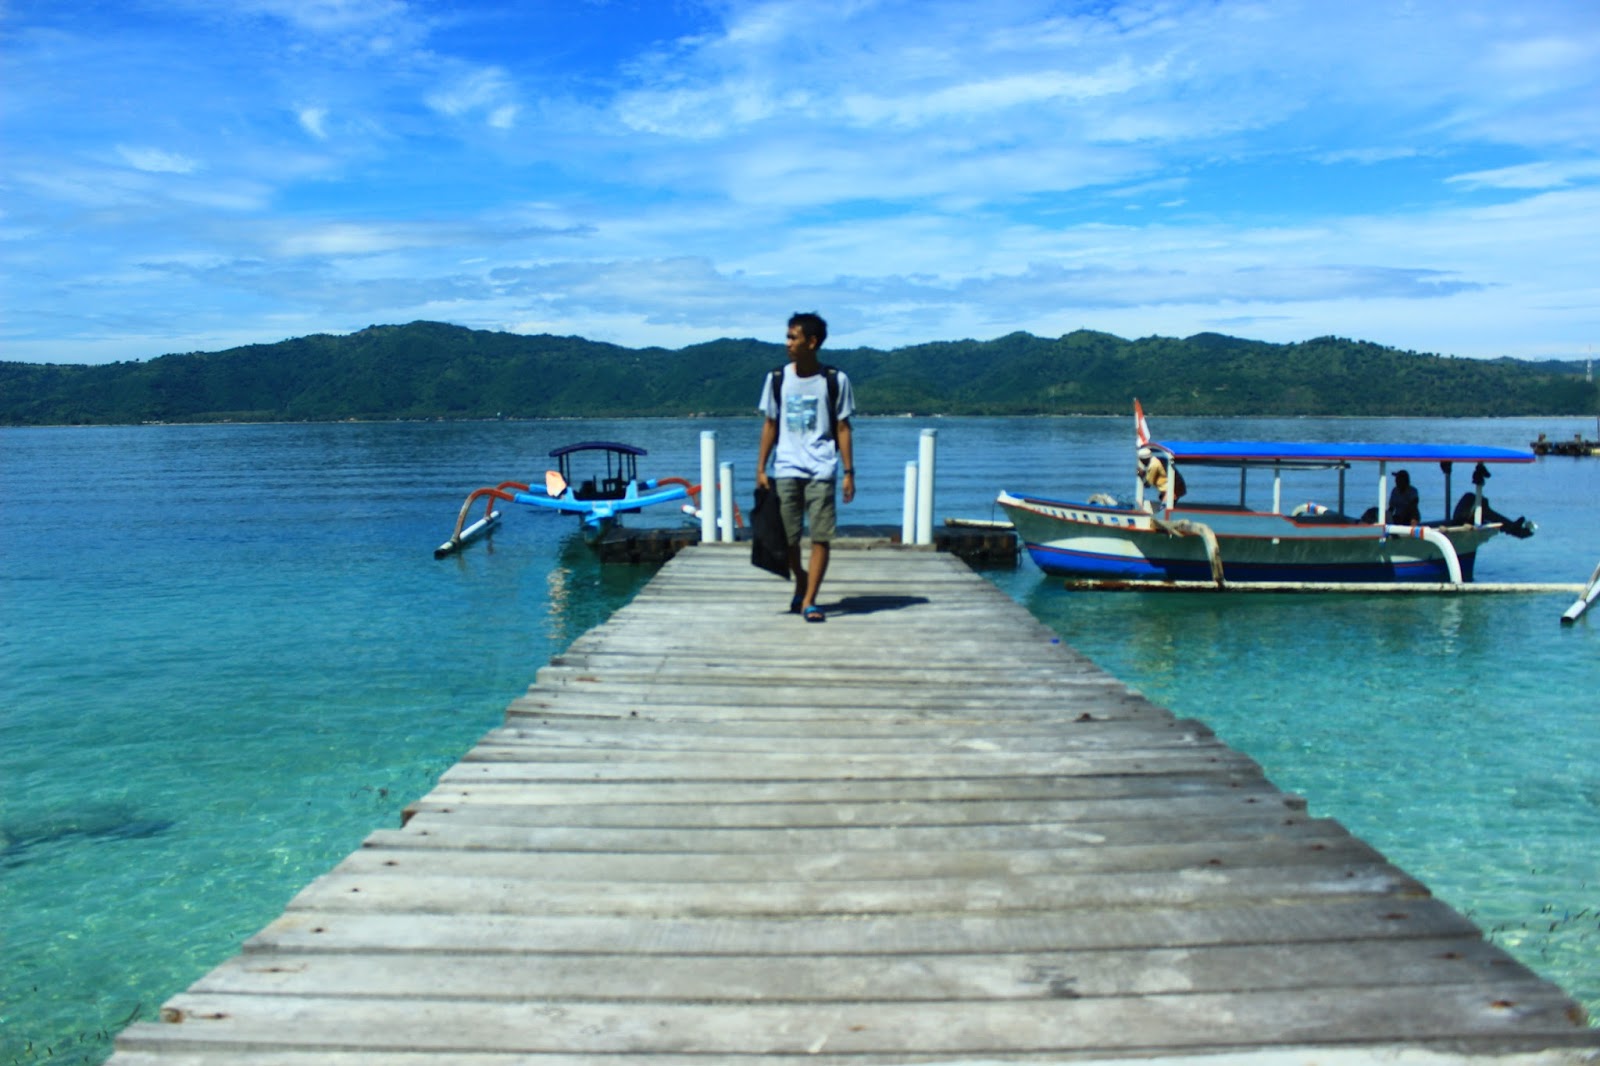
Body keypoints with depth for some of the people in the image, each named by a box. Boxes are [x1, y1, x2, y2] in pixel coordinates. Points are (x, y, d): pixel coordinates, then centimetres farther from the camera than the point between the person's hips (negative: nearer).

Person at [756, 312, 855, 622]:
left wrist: (848, 472, -1)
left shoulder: (835, 380, 1)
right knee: (787, 538, 6)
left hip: (821, 471, -2)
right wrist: (760, 468, 7)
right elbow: (770, 425, 12)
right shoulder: (777, 379, 7)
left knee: (821, 537, -6)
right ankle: (801, 582, 32)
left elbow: (843, 428, 3)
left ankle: (809, 601, 0)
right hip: (786, 469, 2)